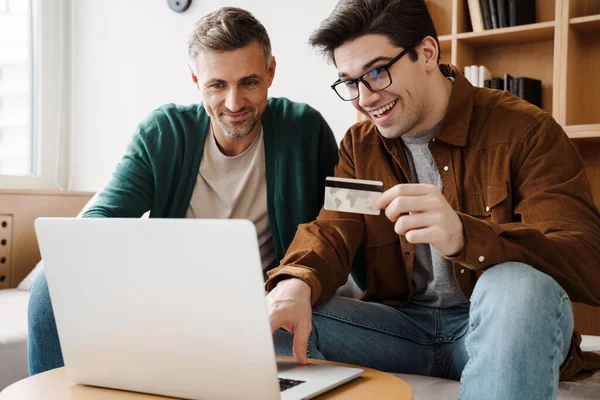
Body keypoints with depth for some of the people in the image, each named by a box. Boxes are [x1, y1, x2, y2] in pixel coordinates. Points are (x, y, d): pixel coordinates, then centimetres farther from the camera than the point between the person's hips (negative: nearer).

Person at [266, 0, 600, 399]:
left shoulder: (524, 130, -10)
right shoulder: (360, 145, 7)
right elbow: (331, 232, -5)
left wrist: (463, 235, -39)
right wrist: (296, 284, -30)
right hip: (403, 325, 3)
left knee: (516, 285, -36)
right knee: (276, 319, -20)